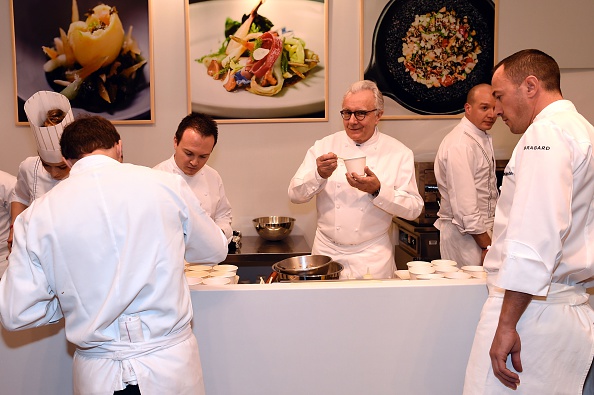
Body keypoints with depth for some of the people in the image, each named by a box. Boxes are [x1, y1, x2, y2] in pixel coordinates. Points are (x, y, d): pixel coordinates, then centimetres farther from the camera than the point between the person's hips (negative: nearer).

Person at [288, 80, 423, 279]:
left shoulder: (399, 153, -2)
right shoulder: (324, 146, 2)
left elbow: (414, 208, -7)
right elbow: (295, 195, -1)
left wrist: (377, 190, -22)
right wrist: (319, 175, -19)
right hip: (326, 252, 1)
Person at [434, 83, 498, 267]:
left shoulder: (484, 138, 14)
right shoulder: (459, 145, -18)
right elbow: (465, 206, -22)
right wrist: (486, 246, -17)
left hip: (481, 230, 9)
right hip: (464, 235, -9)